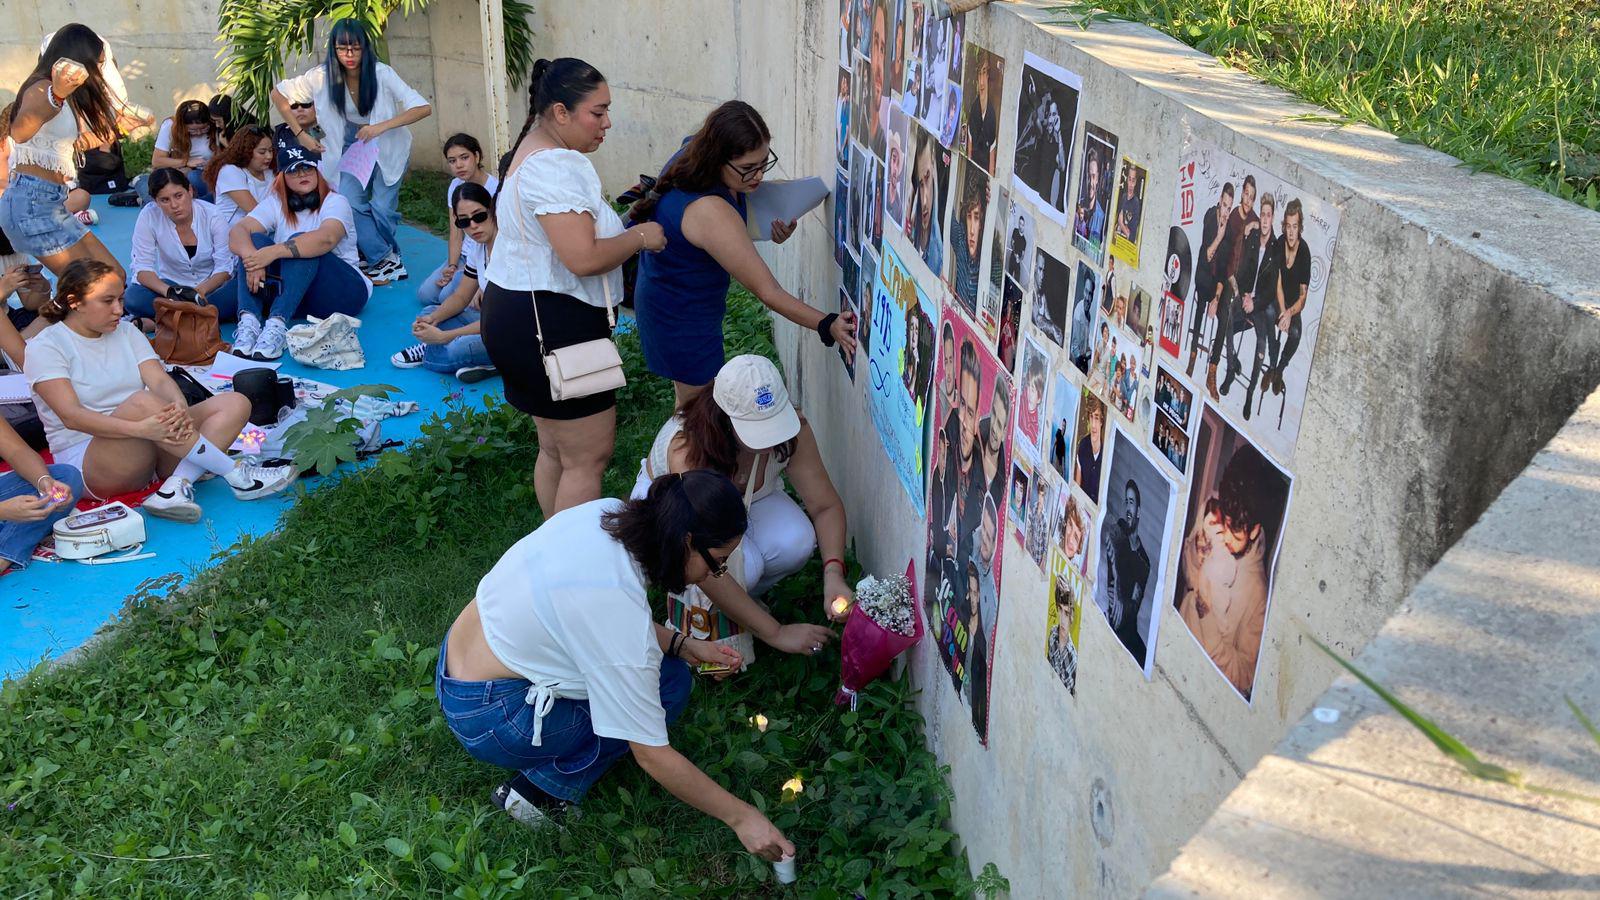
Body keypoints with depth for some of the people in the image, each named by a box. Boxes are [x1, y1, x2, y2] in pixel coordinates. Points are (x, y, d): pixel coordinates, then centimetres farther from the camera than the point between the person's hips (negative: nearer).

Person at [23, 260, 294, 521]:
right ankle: (236, 475, -26)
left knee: (235, 403, -11)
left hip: (152, 446, 7)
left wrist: (180, 408, -28)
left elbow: (160, 380, -2)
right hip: (86, 460, -6)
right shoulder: (44, 347, -5)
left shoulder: (126, 332, 14)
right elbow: (71, 416, -20)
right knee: (142, 402, -35)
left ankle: (176, 486, -34)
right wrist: (140, 429, -35)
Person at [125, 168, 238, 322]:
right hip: (171, 284, 1)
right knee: (132, 298, -30)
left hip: (211, 285, -1)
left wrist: (201, 290, -34)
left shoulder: (212, 215, -13)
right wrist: (168, 291, -35)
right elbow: (142, 267, -15)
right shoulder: (149, 216, -14)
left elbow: (224, 267, -14)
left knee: (240, 293, -35)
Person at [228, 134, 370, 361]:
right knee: (255, 241, -18)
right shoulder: (275, 204, 9)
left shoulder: (335, 202, -4)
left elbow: (326, 239, -27)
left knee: (301, 245, -29)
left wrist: (274, 252, -38)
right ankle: (249, 322, -38)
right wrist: (251, 256, -32)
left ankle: (277, 325, -46)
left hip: (343, 293, -4)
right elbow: (237, 231, -9)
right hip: (288, 291, 4)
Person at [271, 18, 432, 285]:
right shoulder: (323, 76, -19)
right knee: (350, 202, -16)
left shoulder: (381, 73, -25)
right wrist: (300, 134, -12)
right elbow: (278, 94, -6)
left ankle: (379, 257, 19)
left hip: (388, 148, -2)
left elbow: (423, 108, -30)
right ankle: (388, 260, -5)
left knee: (382, 209, -9)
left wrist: (380, 127, -38)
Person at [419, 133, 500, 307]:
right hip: (464, 255, 6)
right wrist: (452, 266, -13)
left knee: (449, 296, -23)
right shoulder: (455, 186, 1)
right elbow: (456, 234, 2)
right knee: (425, 294, -8)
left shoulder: (494, 188, -17)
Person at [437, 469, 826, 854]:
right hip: (488, 717, -8)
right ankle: (544, 788, -2)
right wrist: (740, 817, -15)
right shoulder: (618, 605, -30)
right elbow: (653, 757, -23)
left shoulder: (608, 514, -9)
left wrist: (683, 645, 0)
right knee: (669, 684, -9)